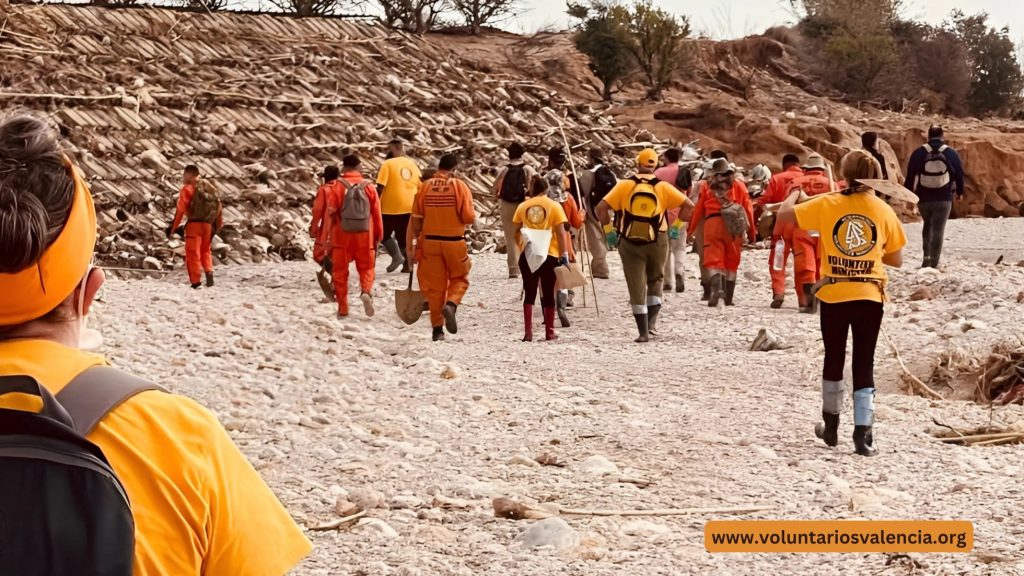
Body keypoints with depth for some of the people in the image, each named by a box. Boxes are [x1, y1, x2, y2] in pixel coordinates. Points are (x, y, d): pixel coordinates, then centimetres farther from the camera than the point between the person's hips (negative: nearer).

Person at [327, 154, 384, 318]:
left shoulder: (337, 186, -5)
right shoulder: (369, 186, 0)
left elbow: (331, 212, -7)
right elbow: (377, 212, 3)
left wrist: (331, 233, 6)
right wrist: (379, 235, 12)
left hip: (342, 235, -1)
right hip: (364, 235, 1)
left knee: (340, 271, 10)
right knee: (366, 267, 13)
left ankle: (343, 309, 9)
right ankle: (366, 291, -18)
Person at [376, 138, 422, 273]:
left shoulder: (388, 164, -9)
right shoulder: (412, 164, 9)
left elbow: (381, 187, -14)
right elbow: (420, 187, 12)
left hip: (391, 208, -5)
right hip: (409, 208, 5)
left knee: (384, 234, 11)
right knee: (404, 237, 13)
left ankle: (396, 256, -6)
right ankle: (407, 265, 10)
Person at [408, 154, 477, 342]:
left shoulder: (425, 187, -1)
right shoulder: (459, 186, -9)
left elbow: (416, 219, 1)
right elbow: (468, 217, -12)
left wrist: (412, 244, 9)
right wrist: (474, 215, 11)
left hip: (430, 242, 2)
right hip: (454, 242, -2)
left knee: (434, 284, 9)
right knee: (460, 278, 17)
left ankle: (437, 328, 11)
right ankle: (451, 304, -13)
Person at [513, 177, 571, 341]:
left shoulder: (523, 206, 3)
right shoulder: (554, 206, -3)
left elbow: (517, 232, 7)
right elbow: (561, 233, -7)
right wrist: (564, 254, -5)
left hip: (528, 255, 2)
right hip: (549, 254, -1)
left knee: (529, 294, 6)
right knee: (548, 294, 8)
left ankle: (528, 332, -3)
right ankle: (549, 332, 13)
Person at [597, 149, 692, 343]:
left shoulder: (625, 186, -6)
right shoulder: (662, 187, -3)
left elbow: (601, 208, -12)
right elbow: (688, 204, -5)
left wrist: (608, 230, 0)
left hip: (630, 244, -1)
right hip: (657, 242, 1)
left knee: (637, 288, 7)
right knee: (655, 281, 22)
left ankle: (643, 332, 6)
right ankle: (652, 323, 10)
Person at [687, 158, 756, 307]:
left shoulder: (707, 186, 11)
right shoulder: (739, 186, 12)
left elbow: (698, 209, 13)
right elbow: (748, 209, 9)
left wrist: (690, 229, 23)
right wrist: (751, 231, 16)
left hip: (713, 223, -1)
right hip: (734, 227, 1)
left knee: (713, 259, -4)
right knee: (731, 261, 11)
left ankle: (716, 287, -29)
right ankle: (728, 297, 14)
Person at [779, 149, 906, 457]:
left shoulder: (828, 204, -4)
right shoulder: (883, 210, -1)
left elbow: (784, 214, -1)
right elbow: (897, 260, 5)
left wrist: (797, 195, 19)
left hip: (833, 296, 0)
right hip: (869, 297, 0)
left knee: (833, 360, 17)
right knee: (864, 365, 5)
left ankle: (831, 427, 29)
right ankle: (862, 434, -3)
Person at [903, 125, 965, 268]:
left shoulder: (919, 153, -2)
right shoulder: (951, 153, -1)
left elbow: (910, 174, 1)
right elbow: (959, 174, 6)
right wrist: (959, 191, 20)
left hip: (924, 198, 1)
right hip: (944, 198, -1)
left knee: (927, 225, 21)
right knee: (938, 229, 2)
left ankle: (927, 256, 8)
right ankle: (934, 262, -3)